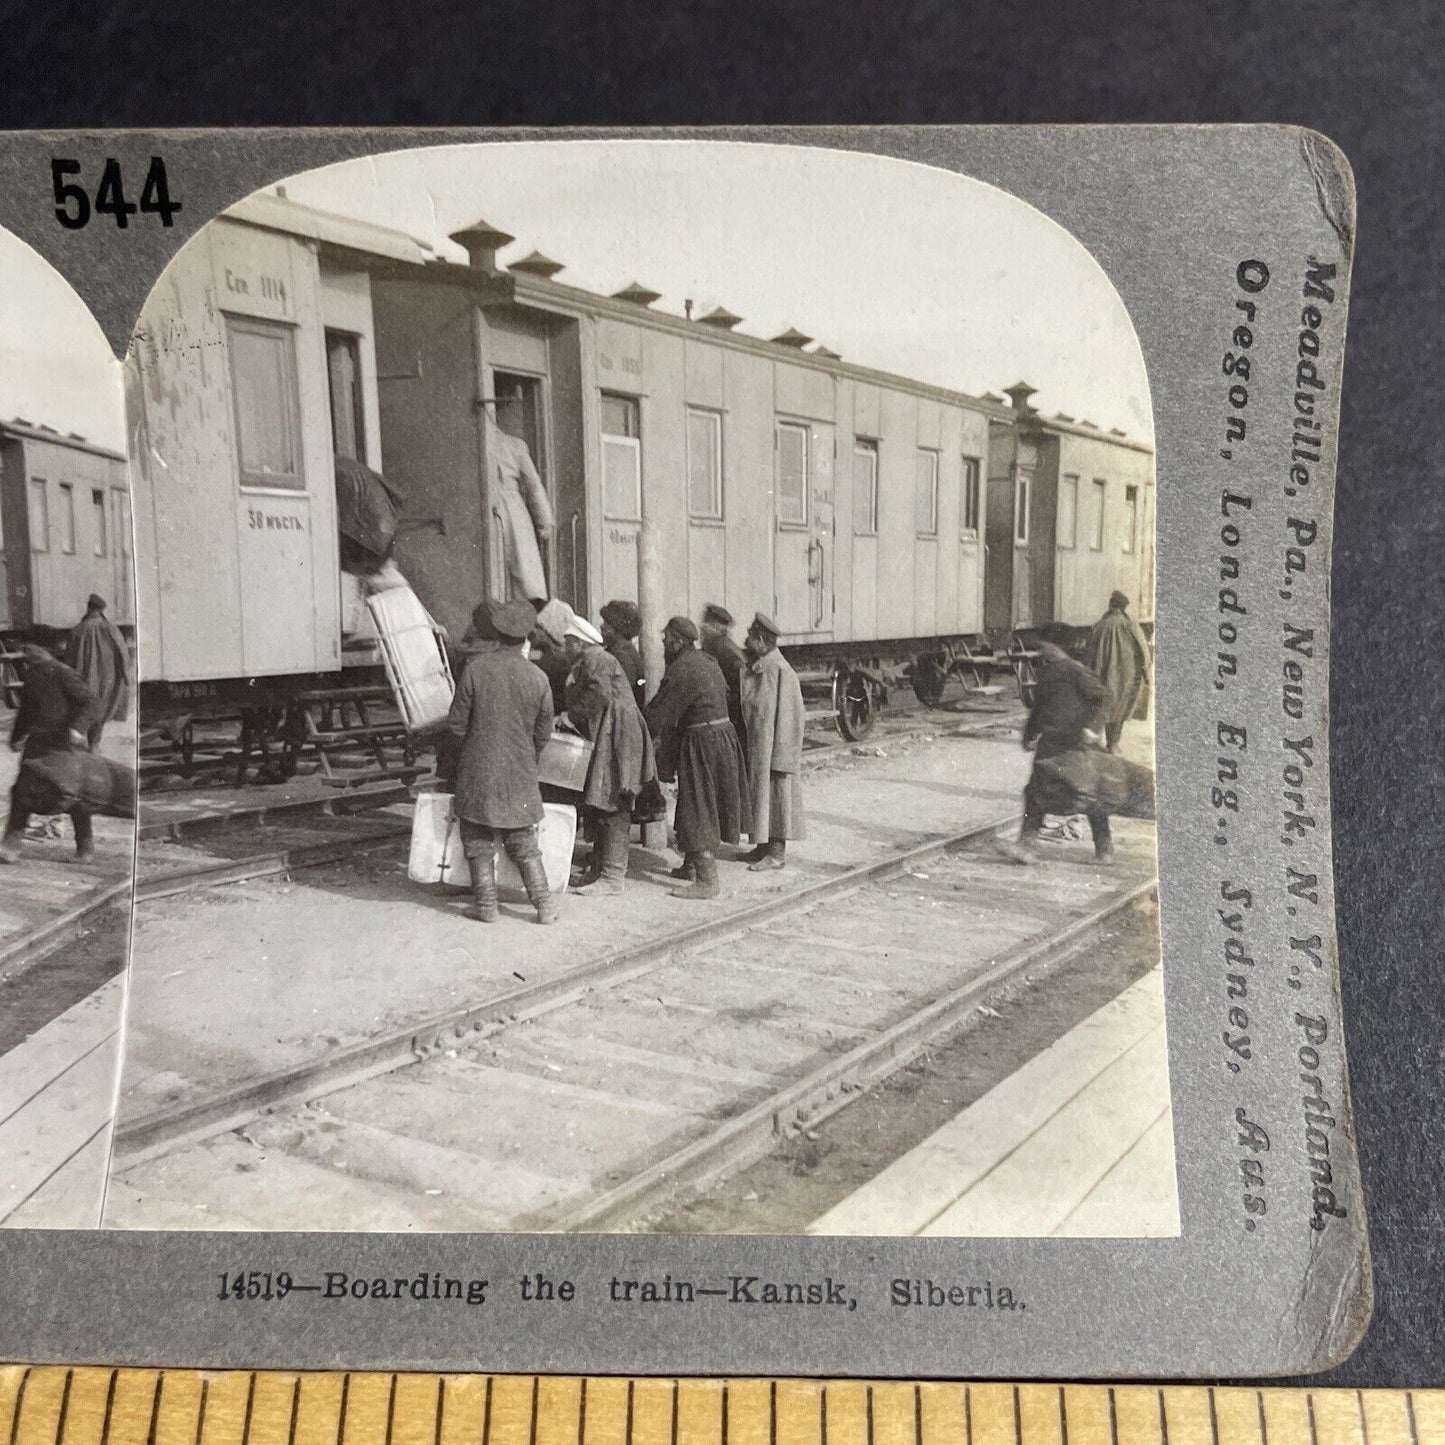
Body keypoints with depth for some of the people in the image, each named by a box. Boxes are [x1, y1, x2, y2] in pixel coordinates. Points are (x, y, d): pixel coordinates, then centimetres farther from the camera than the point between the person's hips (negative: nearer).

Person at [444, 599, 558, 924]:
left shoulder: (475, 666, -12)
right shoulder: (538, 679, -5)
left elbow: (456, 722, -8)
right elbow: (543, 733, 4)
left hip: (478, 772, -2)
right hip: (520, 775, 2)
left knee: (479, 842, 10)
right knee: (524, 843, 13)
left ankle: (486, 905, 13)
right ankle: (544, 904, 10)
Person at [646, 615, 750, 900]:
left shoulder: (680, 670, -16)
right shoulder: (706, 662, 13)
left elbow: (658, 715, -16)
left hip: (701, 744, -10)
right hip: (723, 734, 10)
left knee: (698, 812, -5)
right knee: (704, 805, 19)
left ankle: (707, 881, -3)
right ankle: (692, 865, 31)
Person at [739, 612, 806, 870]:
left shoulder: (780, 671, -20)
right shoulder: (755, 669, 6)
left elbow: (788, 717, -21)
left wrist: (779, 758, -21)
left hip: (772, 745, -8)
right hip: (755, 745, 8)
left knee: (774, 793, 1)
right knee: (759, 792, 15)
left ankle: (776, 852, 10)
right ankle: (763, 844, 26)